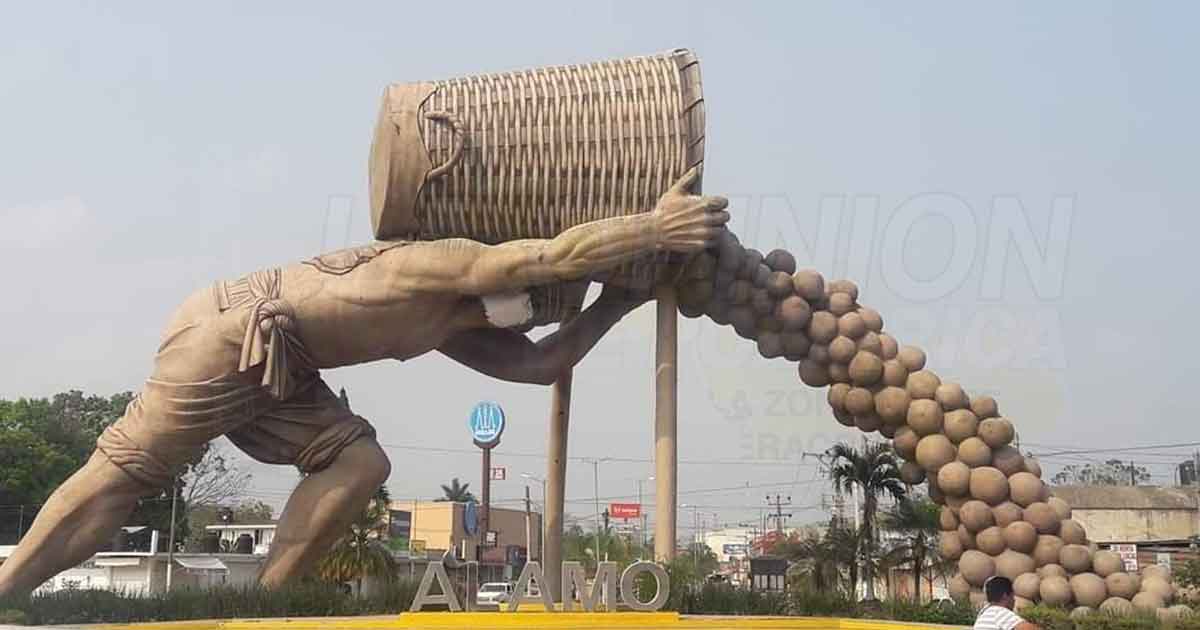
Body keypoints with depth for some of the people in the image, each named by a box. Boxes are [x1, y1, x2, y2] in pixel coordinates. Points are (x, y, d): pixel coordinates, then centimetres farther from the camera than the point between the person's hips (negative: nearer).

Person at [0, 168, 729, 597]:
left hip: (271, 364, 9)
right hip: (225, 331, -9)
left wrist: (614, 303, 14)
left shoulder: (459, 328, 15)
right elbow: (555, 254, -26)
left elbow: (540, 362, 15)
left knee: (358, 462, -1)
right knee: (129, 469, -7)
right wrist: (655, 229, -24)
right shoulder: (453, 264, -13)